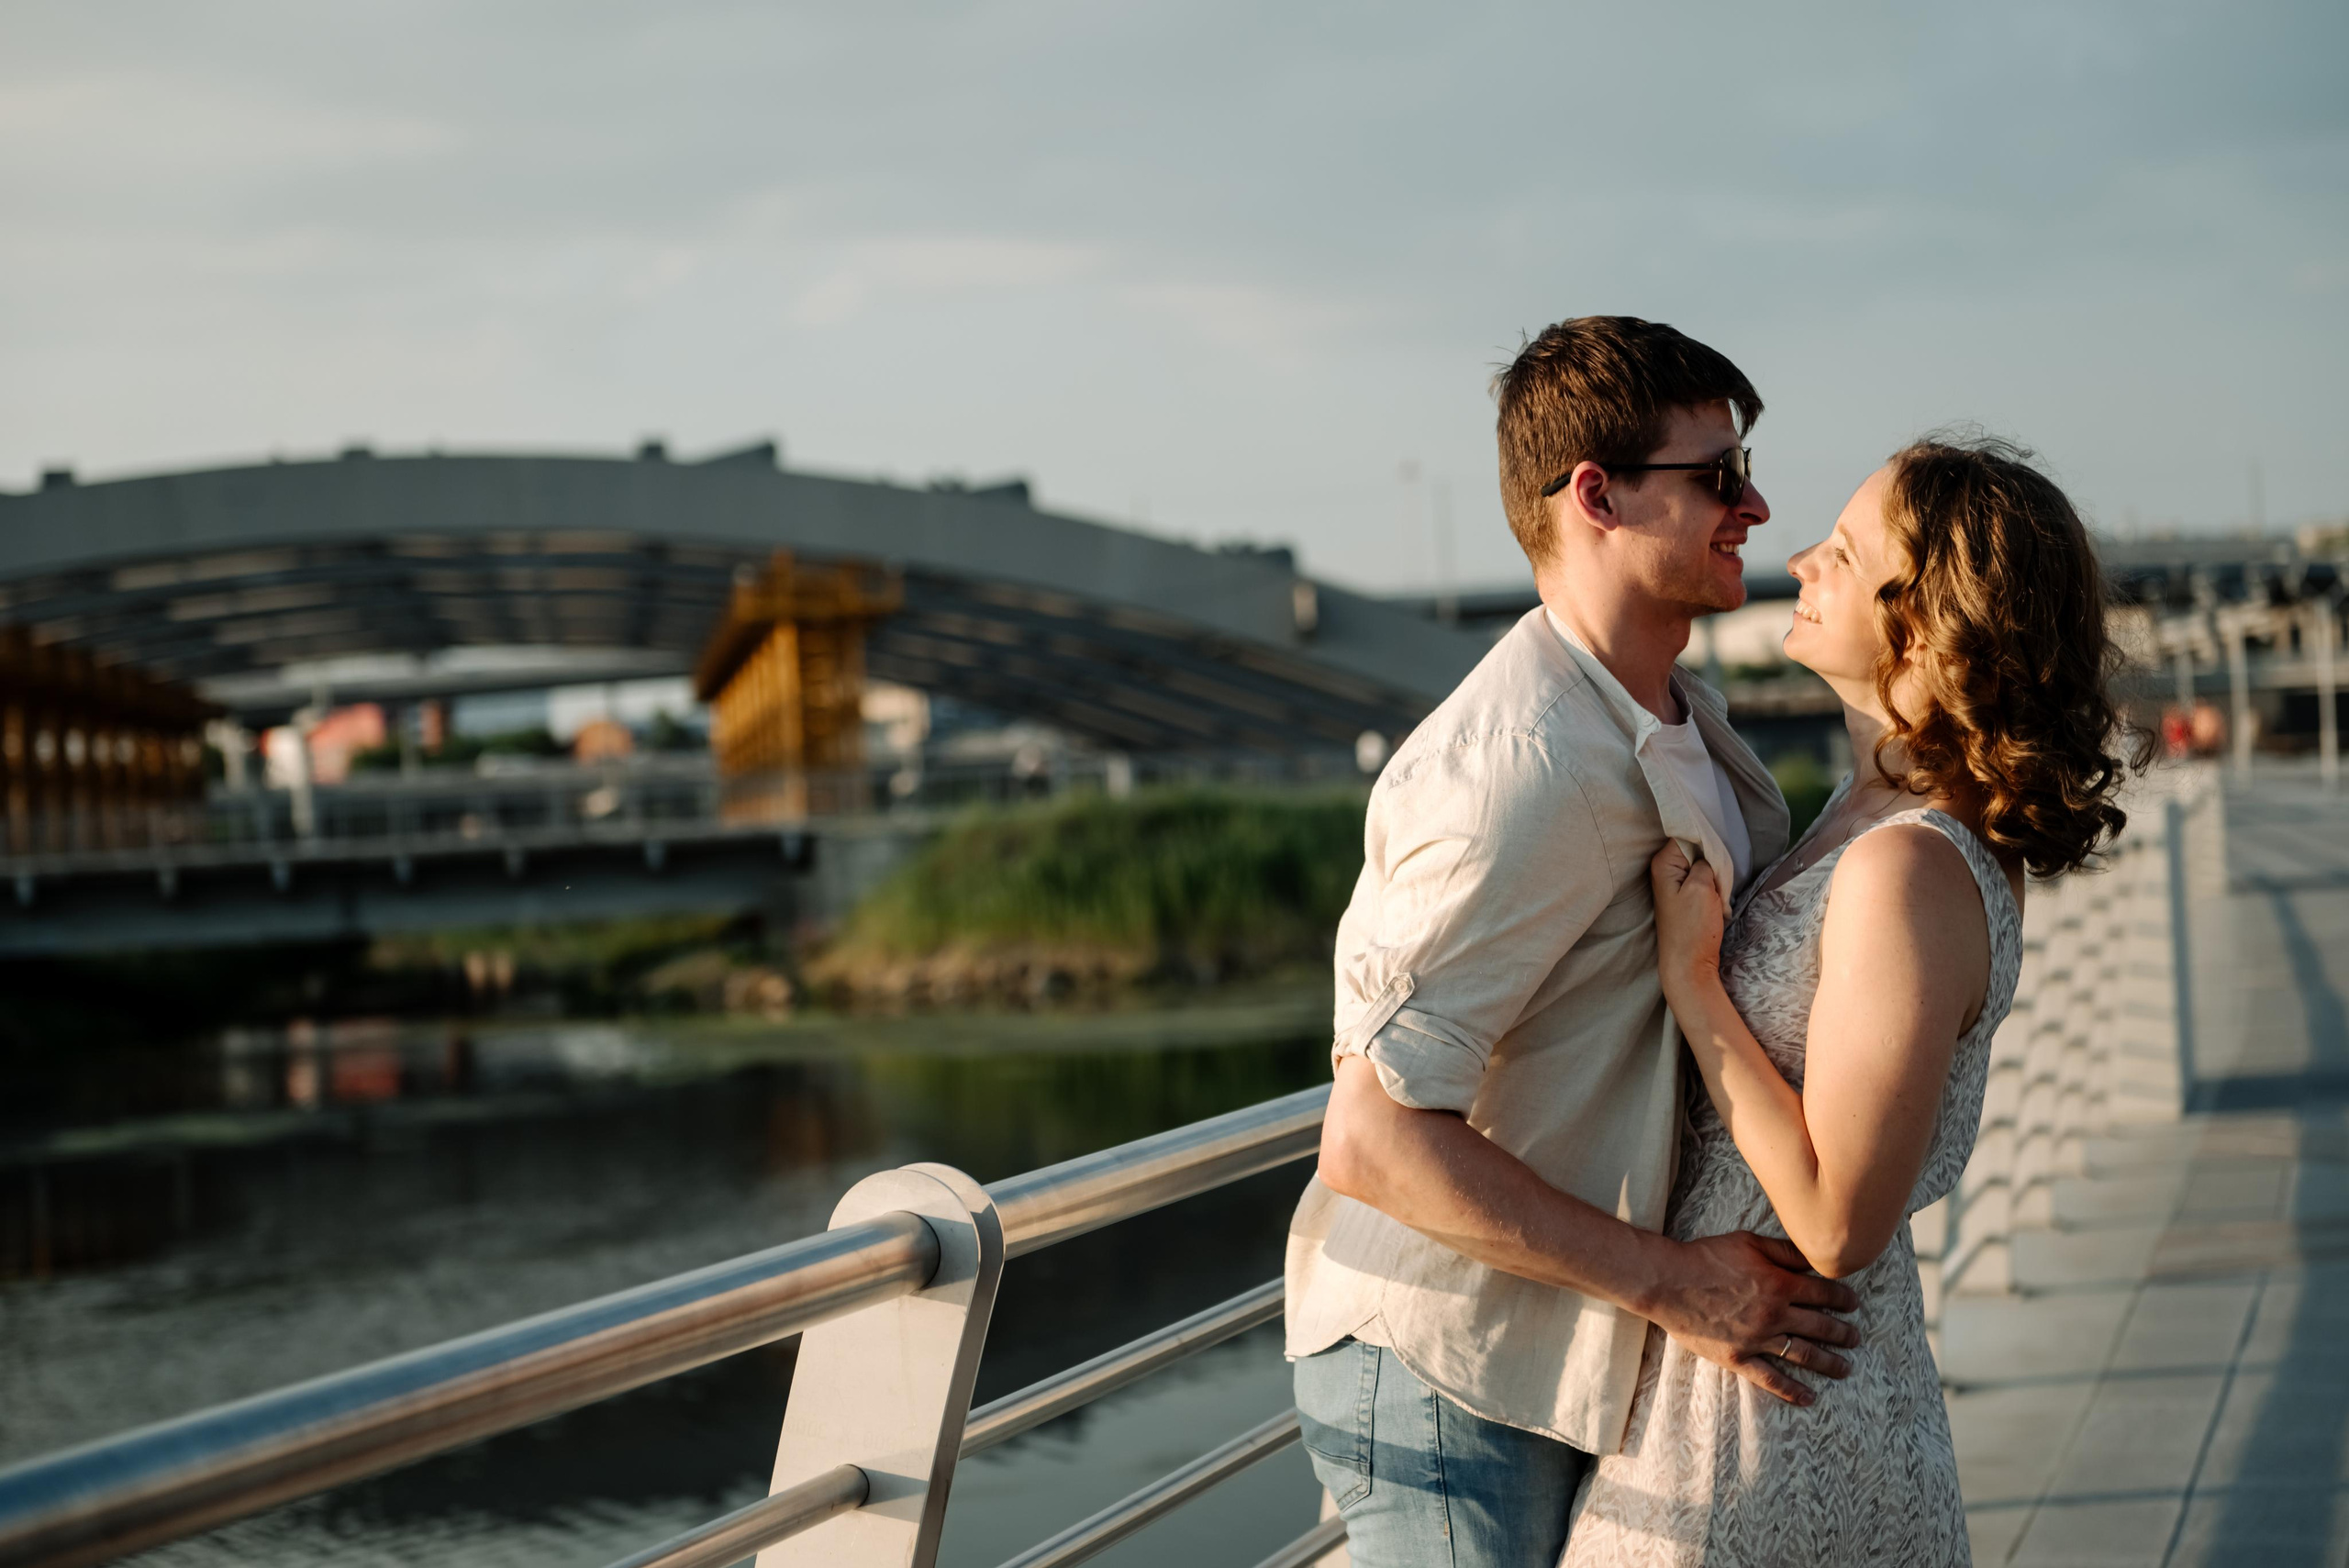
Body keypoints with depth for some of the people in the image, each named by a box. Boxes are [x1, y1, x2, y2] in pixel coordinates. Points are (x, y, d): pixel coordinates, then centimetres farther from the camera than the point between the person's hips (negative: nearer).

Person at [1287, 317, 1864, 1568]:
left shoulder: (1677, 716, 7)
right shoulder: (1526, 770, -25)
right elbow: (1376, 1138, -28)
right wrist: (1671, 1283, -23)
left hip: (1564, 1358, 9)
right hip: (1449, 1380, -9)